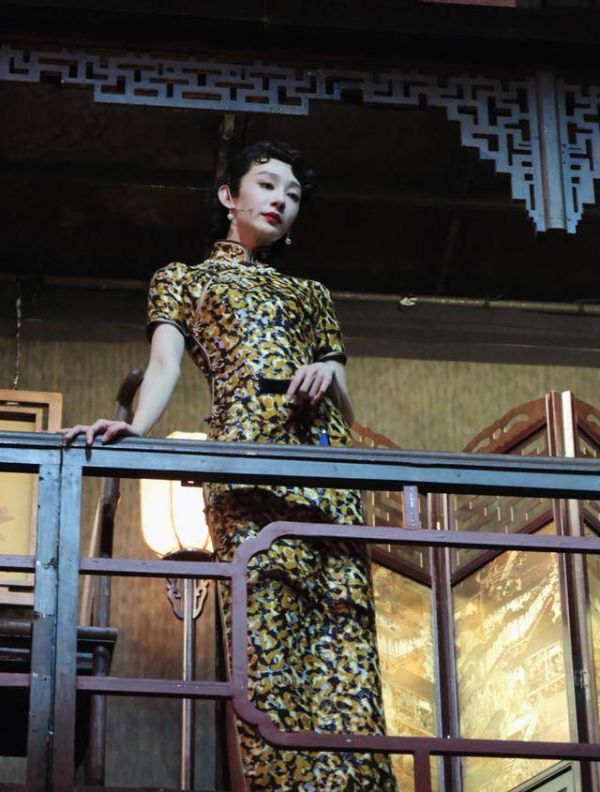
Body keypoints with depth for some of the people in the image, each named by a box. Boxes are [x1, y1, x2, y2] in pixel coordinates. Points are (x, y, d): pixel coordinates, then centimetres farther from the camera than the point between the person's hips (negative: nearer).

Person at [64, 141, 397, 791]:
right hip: (248, 446, -3)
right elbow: (165, 365, 4)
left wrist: (329, 372, 1)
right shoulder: (184, 278, 23)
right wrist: (136, 425, -17)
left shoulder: (311, 294, 31)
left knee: (342, 628, -12)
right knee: (268, 626, -18)